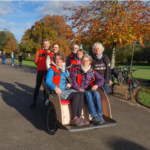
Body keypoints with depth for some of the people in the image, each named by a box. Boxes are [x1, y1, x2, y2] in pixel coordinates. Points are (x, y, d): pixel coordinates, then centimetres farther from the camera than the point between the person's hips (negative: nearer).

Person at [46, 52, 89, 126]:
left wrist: (70, 84, 5)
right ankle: (74, 119, -21)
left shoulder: (66, 70, 23)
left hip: (68, 89, 6)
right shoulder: (52, 69, 3)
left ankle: (79, 117, -24)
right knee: (76, 95, -29)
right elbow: (48, 81, -10)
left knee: (81, 94, -23)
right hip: (59, 91, -6)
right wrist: (55, 87, -31)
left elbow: (70, 80, 32)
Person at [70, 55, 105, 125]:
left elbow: (101, 79, 9)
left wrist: (97, 85, -13)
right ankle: (95, 117, -39)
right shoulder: (77, 71, 14)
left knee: (96, 93, -31)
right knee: (88, 94, -35)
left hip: (90, 90, 2)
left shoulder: (93, 72, 20)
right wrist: (78, 88, -18)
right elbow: (72, 80, -3)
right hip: (80, 91, -2)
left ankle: (100, 115, -32)